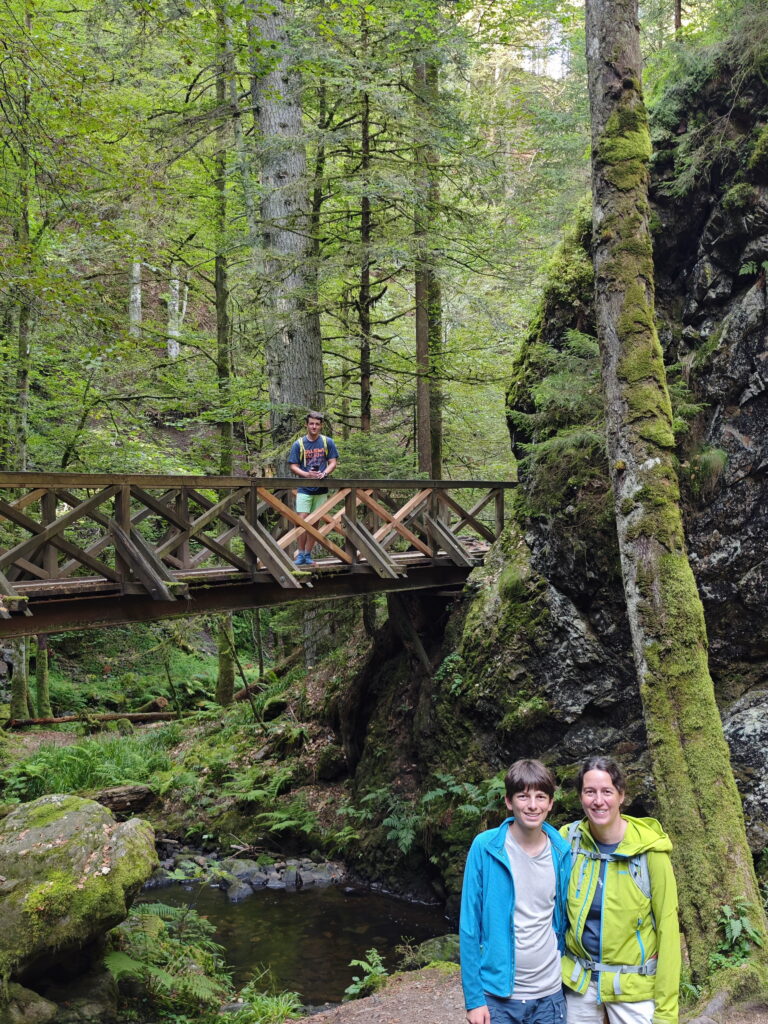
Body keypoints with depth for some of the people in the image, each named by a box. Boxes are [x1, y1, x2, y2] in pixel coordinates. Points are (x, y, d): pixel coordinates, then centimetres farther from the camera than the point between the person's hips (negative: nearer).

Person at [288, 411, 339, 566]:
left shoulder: (327, 442, 3)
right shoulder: (298, 444, 0)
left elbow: (333, 462, 4)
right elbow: (293, 467, -1)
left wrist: (323, 474, -16)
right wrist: (307, 474, -19)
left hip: (321, 488, 2)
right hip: (304, 489, -2)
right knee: (302, 521, -10)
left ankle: (308, 554, 14)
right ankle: (300, 554, 0)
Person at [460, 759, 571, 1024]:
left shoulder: (561, 853, -2)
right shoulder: (485, 847, -11)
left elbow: (563, 921, 9)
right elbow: (470, 925, -8)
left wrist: (565, 980, 8)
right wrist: (473, 997, -10)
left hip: (550, 995, 3)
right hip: (497, 995, -2)